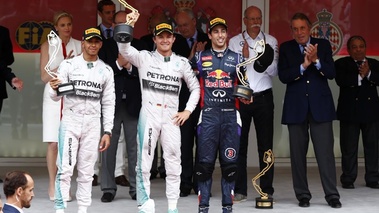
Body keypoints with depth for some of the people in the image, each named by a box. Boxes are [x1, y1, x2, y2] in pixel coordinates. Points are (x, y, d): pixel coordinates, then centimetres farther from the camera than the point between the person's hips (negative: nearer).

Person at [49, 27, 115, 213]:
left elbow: (108, 103, 9)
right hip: (70, 121, -2)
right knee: (65, 168, -8)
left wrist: (107, 132, 4)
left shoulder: (106, 70, 7)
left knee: (87, 171, 5)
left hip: (93, 124, 2)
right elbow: (56, 97, -4)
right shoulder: (68, 65, 0)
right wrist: (55, 88, -28)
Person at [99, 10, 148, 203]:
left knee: (135, 148, 5)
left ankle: (136, 187, 11)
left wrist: (130, 68, -14)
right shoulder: (104, 46, 6)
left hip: (134, 103, 1)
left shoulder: (140, 46, 9)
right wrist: (118, 64, -18)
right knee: (108, 147, 1)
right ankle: (108, 188, 7)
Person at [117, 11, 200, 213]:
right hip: (148, 114, -2)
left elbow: (195, 87, 17)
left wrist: (188, 110, 6)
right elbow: (124, 49, -14)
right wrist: (129, 25, -25)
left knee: (173, 164, 3)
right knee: (144, 161, -4)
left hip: (171, 116, 2)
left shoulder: (182, 62, 10)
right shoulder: (144, 58, 3)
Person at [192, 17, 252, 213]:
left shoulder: (237, 58, 12)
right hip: (208, 114, -1)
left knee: (230, 161, 1)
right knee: (205, 161, -4)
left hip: (230, 115, 1)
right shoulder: (199, 58, 9)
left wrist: (246, 98, -5)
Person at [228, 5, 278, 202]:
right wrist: (243, 57, -18)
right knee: (239, 143, 2)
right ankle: (239, 190, 7)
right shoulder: (235, 42, 3)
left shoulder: (270, 41, 5)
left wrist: (266, 61, -19)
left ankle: (266, 189, 7)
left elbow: (274, 72, 1)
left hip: (263, 97, 0)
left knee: (265, 144, 2)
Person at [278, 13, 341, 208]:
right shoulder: (285, 48, 5)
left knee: (325, 151, -4)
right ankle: (303, 194, 13)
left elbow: (331, 73, -4)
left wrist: (316, 60, -19)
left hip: (320, 105, -1)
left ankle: (332, 195, 0)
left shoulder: (323, 45, 5)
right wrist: (303, 66, -18)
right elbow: (283, 76, -6)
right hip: (296, 107, 1)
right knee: (298, 153, 4)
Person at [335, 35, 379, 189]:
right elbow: (341, 80, -15)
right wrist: (359, 76, -18)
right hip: (350, 111, -3)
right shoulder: (341, 64, 3)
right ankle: (348, 180, 7)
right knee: (349, 147, 0)